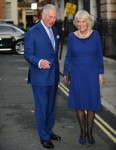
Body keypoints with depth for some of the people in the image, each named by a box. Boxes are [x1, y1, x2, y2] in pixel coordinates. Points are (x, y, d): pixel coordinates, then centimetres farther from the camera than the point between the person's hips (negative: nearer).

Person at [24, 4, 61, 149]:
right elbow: (28, 54, -12)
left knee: (51, 106, 16)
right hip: (40, 77, -7)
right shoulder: (32, 32, -12)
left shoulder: (54, 30, 10)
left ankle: (49, 131, 32)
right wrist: (39, 62, -30)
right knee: (42, 107, 2)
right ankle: (44, 137, 15)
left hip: (53, 76, 7)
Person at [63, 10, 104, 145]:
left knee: (92, 103, 5)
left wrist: (101, 73, -1)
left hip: (92, 74, 0)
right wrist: (65, 73, 4)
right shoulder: (72, 36, -5)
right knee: (79, 103, 6)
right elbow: (68, 56, 4)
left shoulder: (95, 34, -5)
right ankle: (82, 131, 22)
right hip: (77, 74, 0)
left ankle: (89, 132, 21)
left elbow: (99, 55, 1)